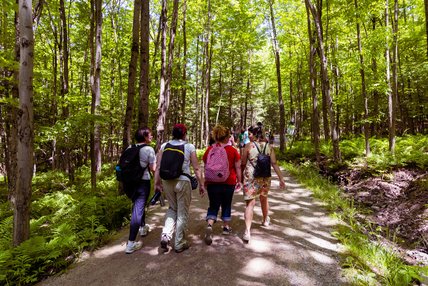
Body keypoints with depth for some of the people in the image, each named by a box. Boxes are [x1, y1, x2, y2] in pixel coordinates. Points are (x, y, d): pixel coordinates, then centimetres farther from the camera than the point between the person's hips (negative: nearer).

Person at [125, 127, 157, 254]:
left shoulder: (129, 148, 5)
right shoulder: (149, 149, -11)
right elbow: (153, 168, -12)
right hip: (143, 182, -6)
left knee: (137, 205, 25)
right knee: (138, 209, -3)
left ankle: (143, 227, 45)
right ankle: (131, 243, -2)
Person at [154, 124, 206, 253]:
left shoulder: (164, 145, 4)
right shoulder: (189, 147, -4)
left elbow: (158, 167, 2)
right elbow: (196, 168, -4)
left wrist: (157, 183, 11)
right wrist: (201, 184, 4)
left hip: (167, 181, 4)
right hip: (183, 181, -3)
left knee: (172, 208, 25)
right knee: (182, 212, 12)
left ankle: (166, 235, 10)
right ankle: (179, 243, 23)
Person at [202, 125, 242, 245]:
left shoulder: (209, 150, -2)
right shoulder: (233, 150, -6)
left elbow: (206, 167, 4)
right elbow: (238, 167, -3)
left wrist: (205, 180, 15)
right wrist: (239, 181, 8)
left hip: (212, 182, 1)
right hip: (229, 182, 0)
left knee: (213, 205, 9)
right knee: (226, 204, 18)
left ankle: (209, 225, -12)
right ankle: (226, 227, 30)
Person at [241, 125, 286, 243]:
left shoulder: (249, 146, -8)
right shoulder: (268, 146, 2)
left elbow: (243, 163, -2)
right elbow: (274, 163, -3)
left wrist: (241, 176, 13)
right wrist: (281, 178, 0)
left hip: (250, 177, -4)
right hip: (265, 177, 4)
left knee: (250, 203, -1)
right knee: (264, 199, 26)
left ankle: (247, 231, -11)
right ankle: (266, 220, 49)